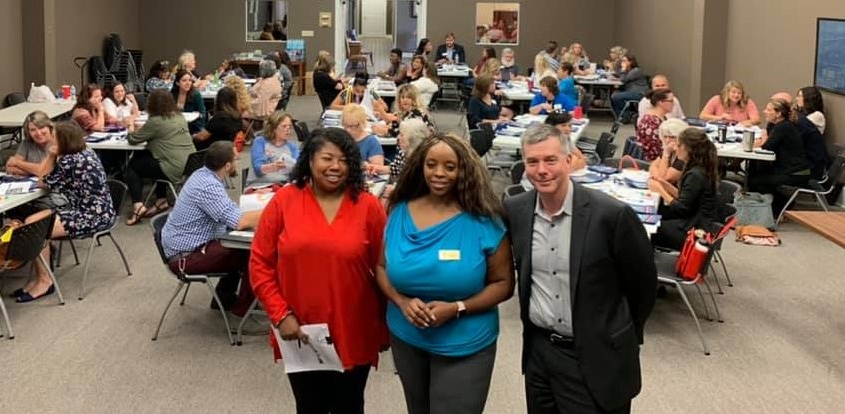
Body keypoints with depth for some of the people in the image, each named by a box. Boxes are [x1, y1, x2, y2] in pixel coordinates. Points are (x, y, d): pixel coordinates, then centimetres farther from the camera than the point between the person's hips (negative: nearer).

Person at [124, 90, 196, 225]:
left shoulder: (155, 121, -12)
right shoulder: (179, 117, 11)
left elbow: (133, 139, -2)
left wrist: (131, 130, 19)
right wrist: (142, 130, 23)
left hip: (175, 170, -8)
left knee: (132, 167, 13)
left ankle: (138, 206, 0)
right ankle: (161, 200, 24)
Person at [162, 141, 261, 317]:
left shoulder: (205, 175, 5)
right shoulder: (208, 186, -26)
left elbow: (230, 212, 12)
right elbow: (239, 222, -32)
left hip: (186, 244, 10)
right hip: (185, 256, -10)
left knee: (243, 247, 14)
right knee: (252, 255, -12)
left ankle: (224, 298, 24)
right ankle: (243, 309, 3)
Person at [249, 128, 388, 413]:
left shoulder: (369, 206, -6)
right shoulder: (283, 201, -4)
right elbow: (260, 264, -1)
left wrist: (385, 328, 3)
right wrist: (280, 314, -9)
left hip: (354, 336, -1)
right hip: (300, 335, 1)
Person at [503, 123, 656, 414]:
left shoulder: (612, 214, -16)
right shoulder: (514, 210, -3)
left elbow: (643, 283, -4)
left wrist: (623, 338, 6)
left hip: (596, 358, -4)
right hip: (538, 351, 5)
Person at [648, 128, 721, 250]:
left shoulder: (695, 175, -22)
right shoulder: (701, 169, 8)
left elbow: (681, 209, -19)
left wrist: (660, 190, -9)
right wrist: (665, 185, 5)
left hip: (696, 231, -10)